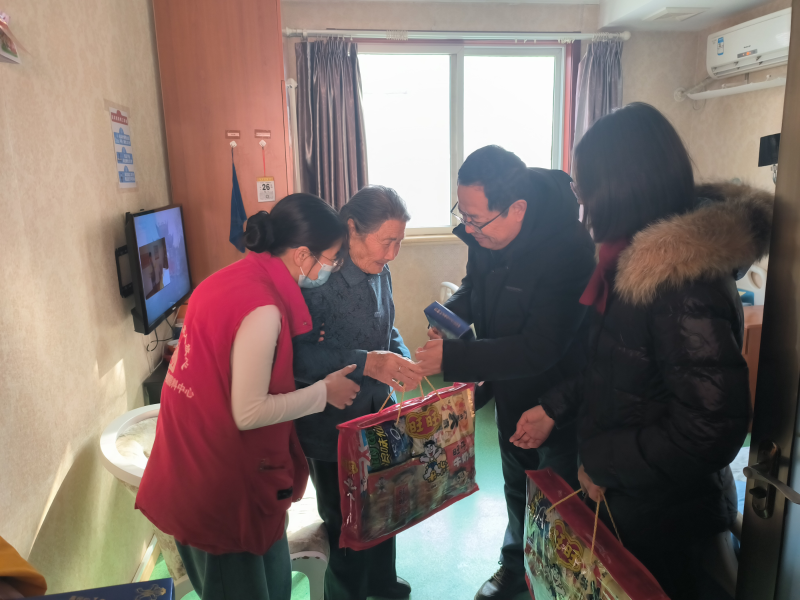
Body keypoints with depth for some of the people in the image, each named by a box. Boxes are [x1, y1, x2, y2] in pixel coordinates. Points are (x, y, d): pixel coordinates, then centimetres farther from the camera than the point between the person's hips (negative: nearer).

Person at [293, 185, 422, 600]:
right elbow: (297, 355, -28)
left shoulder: (379, 272, 0)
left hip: (376, 415, 8)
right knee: (347, 523, 12)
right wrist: (365, 363, -35)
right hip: (331, 427, -7)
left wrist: (402, 359, -6)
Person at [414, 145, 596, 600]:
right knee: (517, 483, 26)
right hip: (510, 389, 7)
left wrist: (452, 358, -33)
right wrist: (450, 314, -13)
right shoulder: (486, 233, -11)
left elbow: (538, 349, -33)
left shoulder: (568, 249, -33)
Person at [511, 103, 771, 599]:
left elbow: (713, 428, -30)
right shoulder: (640, 262, 0)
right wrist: (554, 409, 5)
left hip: (659, 518, -8)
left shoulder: (685, 281, -29)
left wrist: (602, 463, -19)